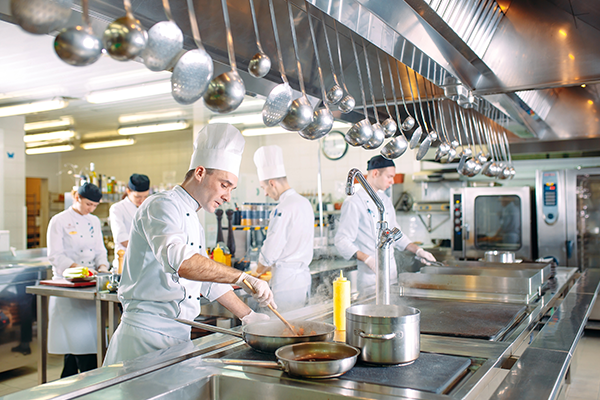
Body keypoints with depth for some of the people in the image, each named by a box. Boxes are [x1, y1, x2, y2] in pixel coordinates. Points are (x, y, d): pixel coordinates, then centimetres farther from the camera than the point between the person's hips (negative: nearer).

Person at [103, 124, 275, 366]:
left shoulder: (193, 221, 18)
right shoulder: (162, 206, -12)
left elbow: (209, 280, 26)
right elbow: (178, 260, -33)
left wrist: (248, 315, 22)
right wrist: (242, 278, -35)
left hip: (178, 334, 9)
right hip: (148, 333, -8)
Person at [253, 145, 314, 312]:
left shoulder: (283, 209, -17)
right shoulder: (305, 203, 10)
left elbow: (270, 251, -14)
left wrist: (258, 272, 5)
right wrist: (270, 267, 20)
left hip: (286, 279, -9)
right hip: (304, 273, 9)